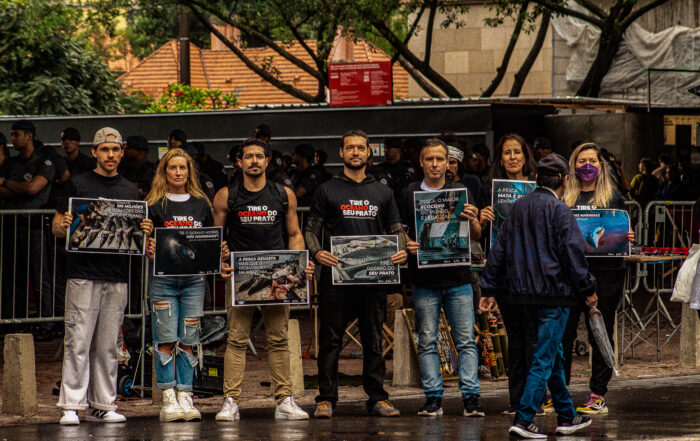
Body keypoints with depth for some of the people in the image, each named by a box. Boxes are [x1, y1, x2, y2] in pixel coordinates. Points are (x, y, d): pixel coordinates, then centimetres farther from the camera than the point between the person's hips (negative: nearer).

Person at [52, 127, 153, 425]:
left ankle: (102, 404, 11)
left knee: (108, 346, 6)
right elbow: (56, 228, 4)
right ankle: (71, 406, -5)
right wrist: (63, 226, -18)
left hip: (117, 276, 3)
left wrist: (145, 232, -5)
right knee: (78, 342, -6)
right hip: (83, 274, -3)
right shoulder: (79, 185, 5)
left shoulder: (130, 191, 15)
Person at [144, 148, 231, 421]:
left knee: (189, 340, 2)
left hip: (194, 278, 3)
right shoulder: (154, 204, 3)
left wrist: (220, 258, -4)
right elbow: (144, 242, 0)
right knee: (166, 339, -5)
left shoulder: (201, 203, 12)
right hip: (162, 278, -3)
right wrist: (148, 250, -21)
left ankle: (185, 396, 7)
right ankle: (168, 399, -2)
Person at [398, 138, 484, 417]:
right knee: (427, 342, 2)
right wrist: (407, 245, -11)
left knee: (466, 341, -3)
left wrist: (472, 221, -16)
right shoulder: (409, 194, 7)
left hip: (458, 279, 0)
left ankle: (471, 397, -3)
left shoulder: (461, 193, 8)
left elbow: (476, 237, 6)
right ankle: (433, 398, 7)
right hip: (424, 279, 0)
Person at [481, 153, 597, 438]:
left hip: (523, 293, 7)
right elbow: (573, 253, -11)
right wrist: (588, 289, -2)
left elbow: (499, 249, 13)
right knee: (544, 358, -5)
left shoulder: (519, 207, 12)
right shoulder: (559, 210, -10)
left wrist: (489, 289, 15)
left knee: (554, 354, 17)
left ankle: (567, 417, 24)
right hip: (553, 292, -7)